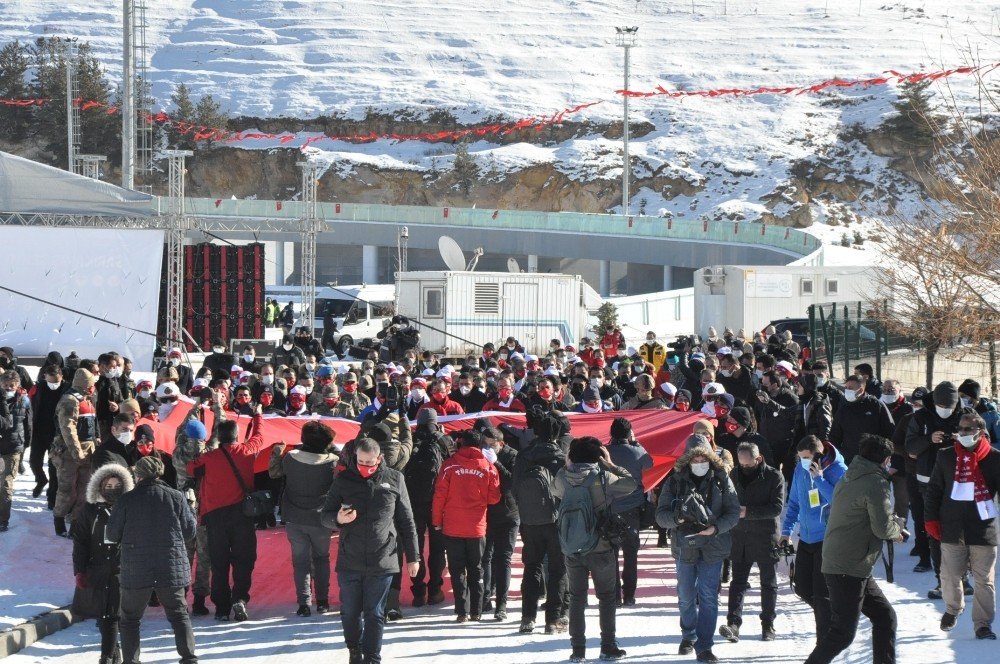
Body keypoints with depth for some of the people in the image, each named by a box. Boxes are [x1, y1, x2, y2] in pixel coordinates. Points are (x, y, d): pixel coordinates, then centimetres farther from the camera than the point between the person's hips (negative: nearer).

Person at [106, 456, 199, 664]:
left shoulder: (126, 500, -6)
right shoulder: (176, 497, -3)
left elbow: (111, 534, 0)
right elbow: (190, 530, 3)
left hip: (135, 571, -1)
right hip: (172, 569, 1)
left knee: (130, 619, 12)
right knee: (179, 615, 13)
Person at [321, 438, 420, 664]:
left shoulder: (394, 480, 2)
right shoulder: (343, 480, 2)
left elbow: (406, 522, 8)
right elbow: (324, 515, 7)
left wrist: (412, 556, 7)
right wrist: (338, 519, -17)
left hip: (382, 562, -1)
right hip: (349, 561, 1)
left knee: (375, 614, 0)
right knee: (350, 612, 8)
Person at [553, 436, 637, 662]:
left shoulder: (563, 477, -5)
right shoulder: (602, 477, -15)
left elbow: (555, 491, 18)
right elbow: (631, 484, -3)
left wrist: (567, 465, 12)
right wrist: (610, 464, 0)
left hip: (571, 549, 3)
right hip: (600, 548, -3)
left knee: (577, 597, 11)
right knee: (606, 596, 10)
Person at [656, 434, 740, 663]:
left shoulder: (721, 481, -3)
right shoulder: (675, 482, -2)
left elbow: (733, 512, -2)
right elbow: (661, 514, -2)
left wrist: (716, 528, -19)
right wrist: (677, 518, -24)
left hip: (712, 547, -1)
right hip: (684, 547, 1)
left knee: (708, 597, -4)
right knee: (686, 597, 14)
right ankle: (688, 637, 35)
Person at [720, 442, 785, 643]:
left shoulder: (774, 477, -8)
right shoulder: (735, 475, 6)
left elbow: (777, 507, -15)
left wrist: (748, 512, -21)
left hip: (766, 538, -3)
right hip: (740, 536, 3)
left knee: (768, 584, 8)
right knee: (738, 581, -5)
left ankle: (768, 625, 17)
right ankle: (733, 624, -12)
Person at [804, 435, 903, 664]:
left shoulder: (848, 479, 14)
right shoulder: (876, 483, -15)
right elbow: (883, 528, -17)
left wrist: (892, 527, 10)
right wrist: (896, 531, 5)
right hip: (850, 570, -10)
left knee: (885, 616, 15)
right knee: (843, 632, -7)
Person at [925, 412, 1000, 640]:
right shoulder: (946, 457, 5)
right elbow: (934, 489, 10)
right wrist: (931, 519, 4)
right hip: (952, 530, 2)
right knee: (950, 576, 7)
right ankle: (952, 609, 34)